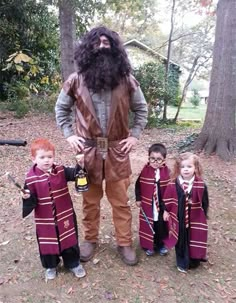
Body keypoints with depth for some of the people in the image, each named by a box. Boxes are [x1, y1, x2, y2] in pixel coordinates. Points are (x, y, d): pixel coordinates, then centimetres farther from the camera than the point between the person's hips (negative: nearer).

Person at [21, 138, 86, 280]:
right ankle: (51, 266, 45)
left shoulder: (61, 171, -8)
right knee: (47, 243, 17)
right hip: (45, 220, -1)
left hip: (65, 216, 1)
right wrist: (27, 198, -33)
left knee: (70, 241, 16)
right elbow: (32, 202, -11)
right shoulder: (31, 178, -14)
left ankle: (73, 263, 41)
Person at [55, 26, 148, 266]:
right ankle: (90, 239, 35)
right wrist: (69, 135, 0)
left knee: (120, 200, 10)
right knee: (90, 200, 14)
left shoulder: (126, 80, -2)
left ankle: (125, 243, 29)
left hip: (117, 150, 0)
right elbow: (61, 108, 10)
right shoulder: (76, 80, -3)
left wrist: (135, 135, 0)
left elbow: (141, 108, 9)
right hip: (88, 150, 1)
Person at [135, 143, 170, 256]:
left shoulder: (166, 172, -9)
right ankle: (148, 245, 31)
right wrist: (138, 199, -1)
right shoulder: (145, 171, -10)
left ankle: (161, 244, 36)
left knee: (161, 225, 15)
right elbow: (138, 185, 0)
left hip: (162, 205, 1)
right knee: (148, 225, 12)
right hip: (147, 205, 0)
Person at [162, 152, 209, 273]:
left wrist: (203, 216, 4)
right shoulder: (173, 184, -12)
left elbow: (205, 202, -1)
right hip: (179, 219, 1)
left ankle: (194, 261, 39)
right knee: (181, 241, 15)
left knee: (194, 240, 15)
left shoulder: (201, 185, -13)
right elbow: (167, 199, 0)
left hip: (195, 219, 0)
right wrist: (166, 211, 3)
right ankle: (182, 263, 36)